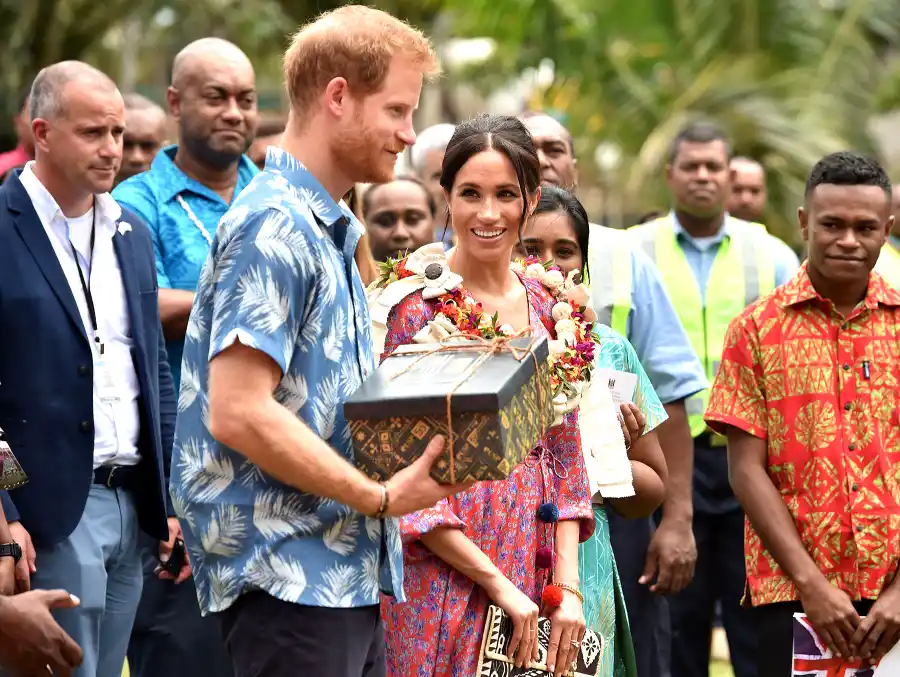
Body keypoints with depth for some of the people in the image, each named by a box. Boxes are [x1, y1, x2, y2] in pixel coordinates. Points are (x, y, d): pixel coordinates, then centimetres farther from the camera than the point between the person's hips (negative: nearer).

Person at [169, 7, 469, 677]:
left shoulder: (333, 230, 18)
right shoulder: (275, 228, -14)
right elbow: (238, 414, -22)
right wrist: (381, 498, -16)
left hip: (347, 570, 10)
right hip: (288, 575, -10)